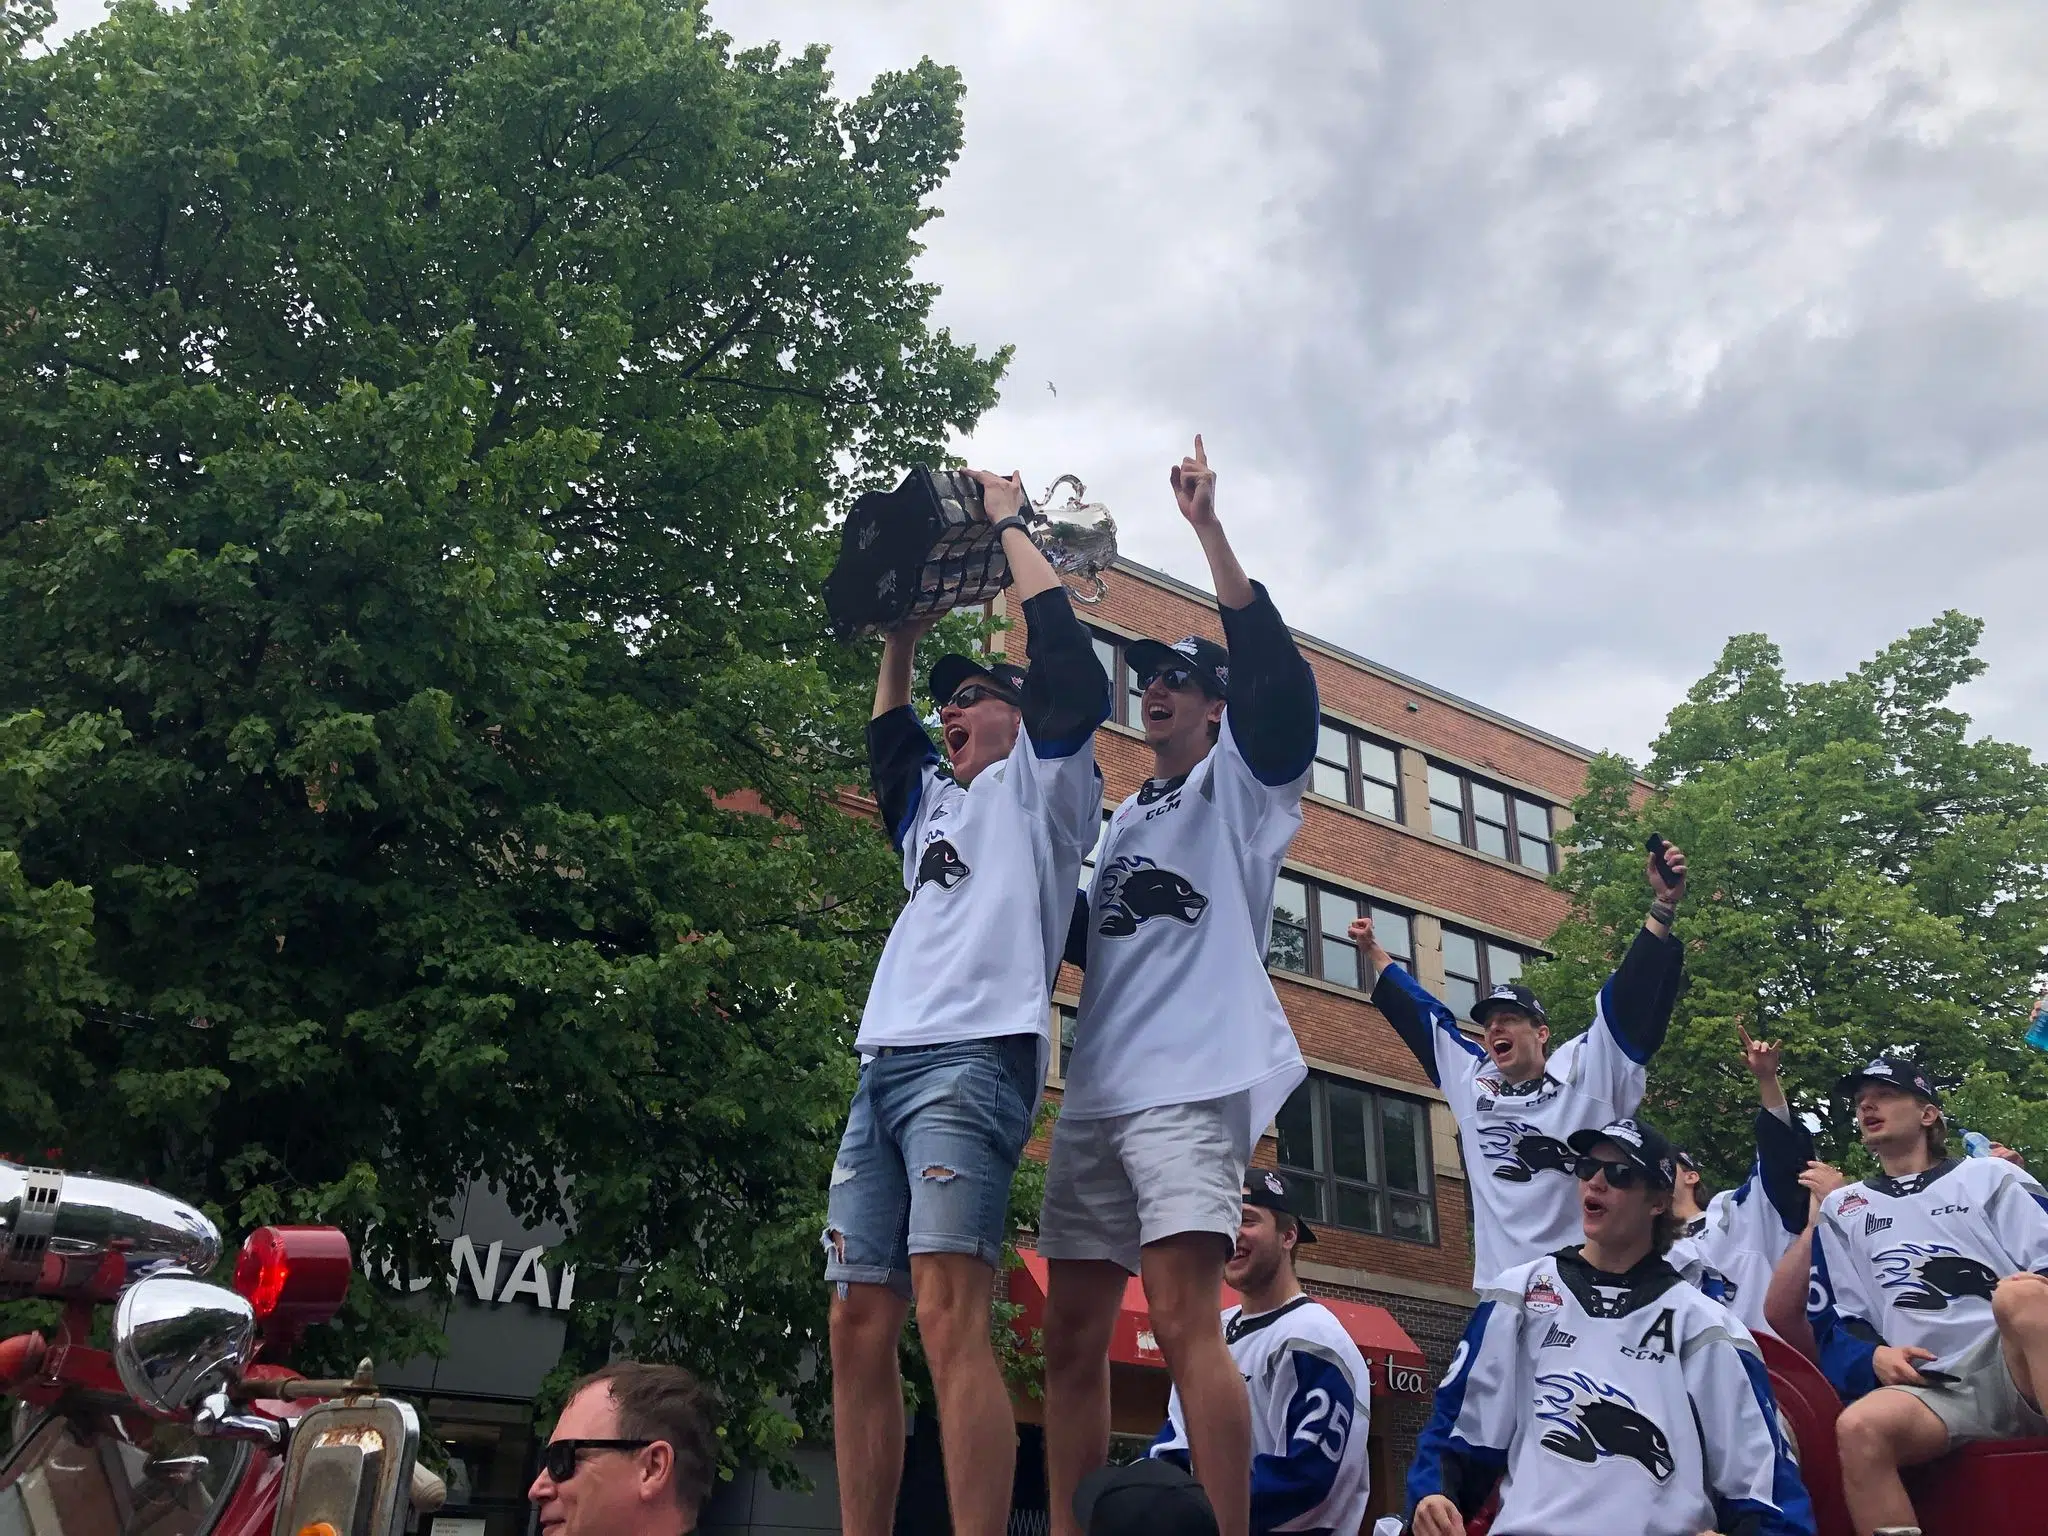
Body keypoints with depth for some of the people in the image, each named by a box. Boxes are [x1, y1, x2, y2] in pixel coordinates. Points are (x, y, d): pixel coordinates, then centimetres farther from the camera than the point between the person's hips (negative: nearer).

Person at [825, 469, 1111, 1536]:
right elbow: (887, 728, 42)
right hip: (885, 1066, 8)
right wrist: (904, 631, 39)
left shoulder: (1043, 781, 11)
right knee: (859, 1328, 2)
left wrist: (1007, 522, 13)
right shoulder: (935, 803, 30)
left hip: (971, 1060, -8)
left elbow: (1061, 644, 3)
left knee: (950, 1317, -21)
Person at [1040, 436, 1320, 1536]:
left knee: (1184, 1324, -16)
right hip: (1095, 1088, 7)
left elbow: (1277, 675, -10)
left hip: (1189, 1082, -7)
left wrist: (1206, 528, -12)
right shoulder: (1125, 818, 27)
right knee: (1073, 1333, 5)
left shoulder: (1239, 782, 8)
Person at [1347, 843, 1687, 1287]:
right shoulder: (1470, 1078, 14)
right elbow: (1420, 1014, 26)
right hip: (1500, 1288, 4)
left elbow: (1630, 999, -6)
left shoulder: (1585, 1070, 2)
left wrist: (1663, 907, -14)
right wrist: (1373, 951, 35)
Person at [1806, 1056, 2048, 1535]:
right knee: (1859, 1427, -34)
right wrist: (1873, 1358, -3)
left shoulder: (1989, 1175, 15)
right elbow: (1831, 1324, 19)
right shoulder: (1840, 1208, 23)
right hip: (1931, 1388, 2)